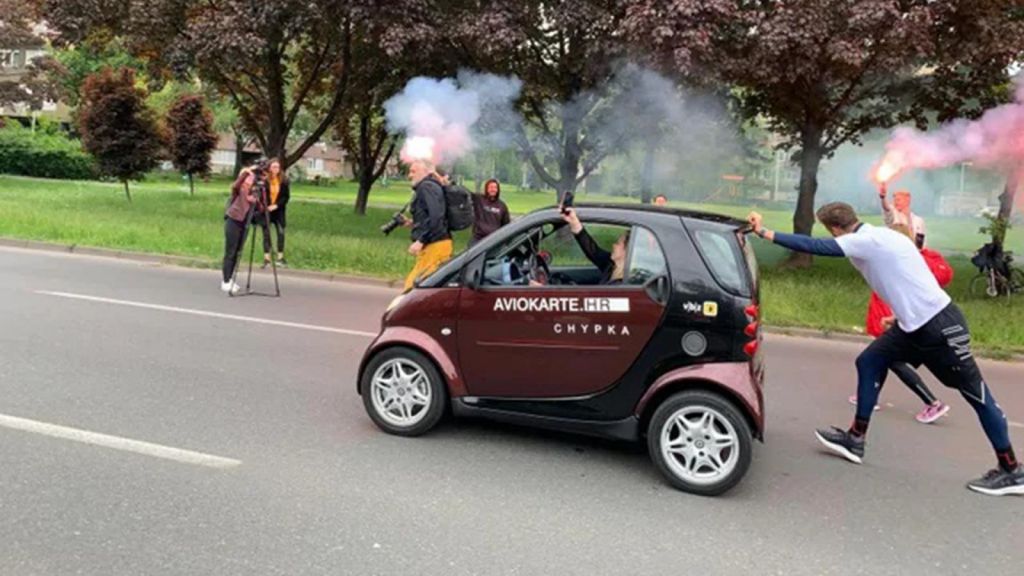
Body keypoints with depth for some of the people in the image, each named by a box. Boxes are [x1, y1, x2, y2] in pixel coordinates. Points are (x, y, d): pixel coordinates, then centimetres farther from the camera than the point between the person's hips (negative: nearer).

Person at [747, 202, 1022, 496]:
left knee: (976, 394, 1)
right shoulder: (873, 240, 9)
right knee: (869, 363, 8)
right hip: (914, 323, 9)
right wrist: (902, 316, 25)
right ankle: (855, 439, 15)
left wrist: (765, 233, -20)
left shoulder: (868, 240, -19)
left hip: (940, 324, -9)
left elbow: (815, 246, -24)